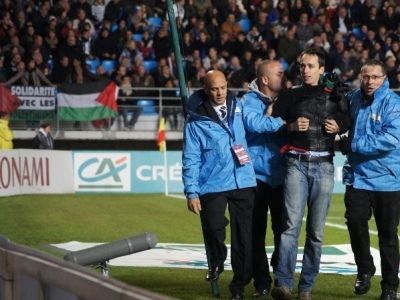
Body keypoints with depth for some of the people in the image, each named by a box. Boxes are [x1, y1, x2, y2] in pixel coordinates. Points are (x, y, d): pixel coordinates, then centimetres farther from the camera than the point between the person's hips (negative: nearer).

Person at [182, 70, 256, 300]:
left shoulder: (239, 108, 8)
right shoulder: (196, 120, 0)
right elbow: (191, 159, -1)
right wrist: (192, 192, -6)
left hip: (243, 182, 3)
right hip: (212, 184, -2)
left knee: (244, 234, 2)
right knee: (214, 226, -20)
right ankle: (217, 261, 13)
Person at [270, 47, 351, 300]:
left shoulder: (334, 94, 10)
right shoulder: (290, 96, 12)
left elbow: (347, 120, 21)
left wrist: (339, 126, 0)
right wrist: (291, 127, -7)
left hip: (323, 166, 1)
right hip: (297, 163, -1)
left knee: (316, 230, 1)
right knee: (292, 223, -14)